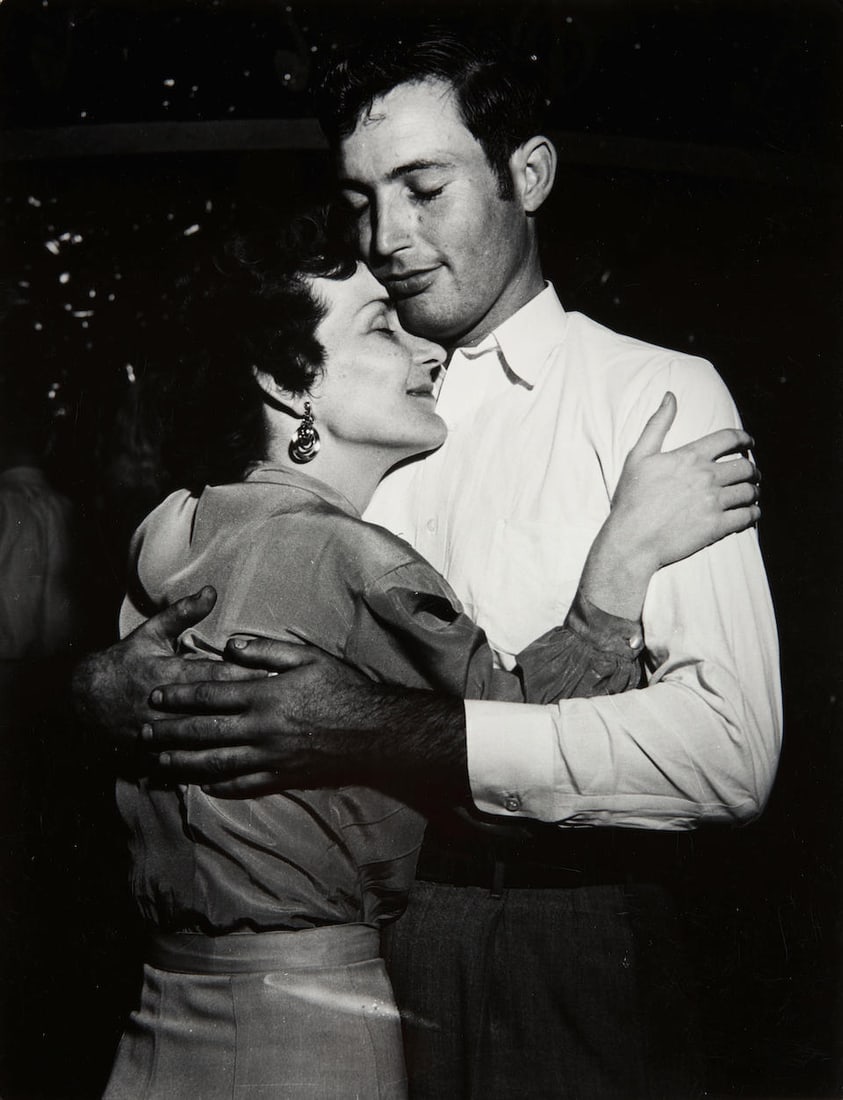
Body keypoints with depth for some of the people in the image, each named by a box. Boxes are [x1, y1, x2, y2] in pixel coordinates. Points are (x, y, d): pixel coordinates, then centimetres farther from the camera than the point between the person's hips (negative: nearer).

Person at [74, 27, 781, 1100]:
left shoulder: (656, 393, -6)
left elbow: (727, 748, -18)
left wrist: (385, 733, -24)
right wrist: (112, 680, -13)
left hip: (571, 951, -3)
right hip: (356, 940, 4)